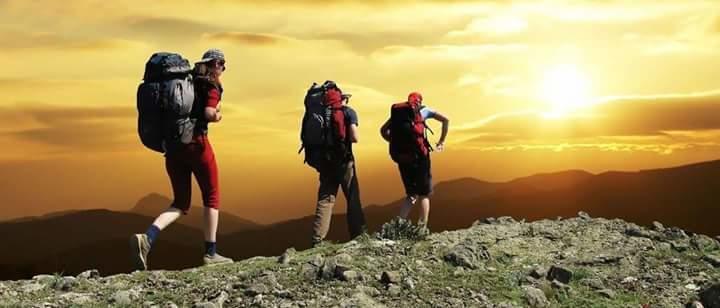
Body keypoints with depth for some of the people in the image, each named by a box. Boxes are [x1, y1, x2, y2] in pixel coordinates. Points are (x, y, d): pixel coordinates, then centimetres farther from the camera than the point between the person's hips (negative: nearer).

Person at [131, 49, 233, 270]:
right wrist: (218, 116, 3)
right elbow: (209, 113, -17)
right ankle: (211, 253, 9)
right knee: (212, 197, 10)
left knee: (180, 203, 11)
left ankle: (147, 238, -13)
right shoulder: (212, 85, -1)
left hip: (172, 146, 6)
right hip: (196, 144, -6)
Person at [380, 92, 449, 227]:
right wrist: (441, 141, 4)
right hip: (419, 156, -3)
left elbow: (383, 130, 10)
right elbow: (445, 120, 0)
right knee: (424, 194, 10)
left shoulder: (397, 111, 16)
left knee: (411, 194, 17)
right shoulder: (423, 109, 9)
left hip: (401, 156, 3)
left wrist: (397, 143, 13)